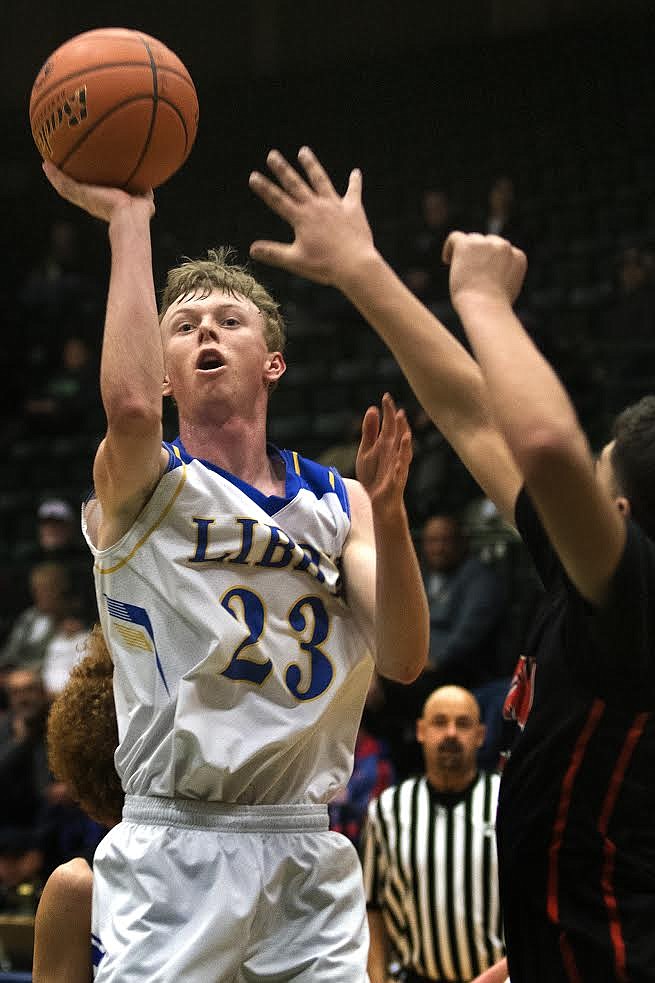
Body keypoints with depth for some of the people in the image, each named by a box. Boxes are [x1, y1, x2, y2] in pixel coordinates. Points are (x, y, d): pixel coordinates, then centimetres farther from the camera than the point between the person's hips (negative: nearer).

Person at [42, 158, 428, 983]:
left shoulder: (337, 503, 12)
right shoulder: (143, 486, 1)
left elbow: (403, 661, 0)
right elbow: (129, 404, -24)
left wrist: (386, 514, -16)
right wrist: (128, 217, -15)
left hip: (307, 853, 4)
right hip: (173, 853, -4)